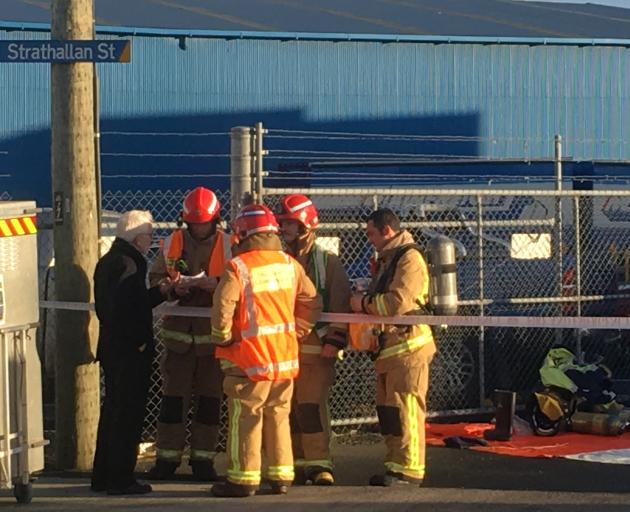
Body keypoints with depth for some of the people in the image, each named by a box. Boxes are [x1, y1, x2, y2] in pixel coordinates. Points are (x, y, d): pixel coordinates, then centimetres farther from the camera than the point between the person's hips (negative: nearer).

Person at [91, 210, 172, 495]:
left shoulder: (107, 262, 14)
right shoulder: (127, 265, -18)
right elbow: (126, 310, -26)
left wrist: (158, 292, 13)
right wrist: (139, 341, -17)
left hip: (111, 350, 10)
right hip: (130, 353, -10)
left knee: (112, 410, 16)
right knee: (128, 415, -4)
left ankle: (102, 476, 23)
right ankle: (120, 479, 0)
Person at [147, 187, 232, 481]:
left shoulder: (228, 246, -1)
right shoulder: (172, 244, 5)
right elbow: (154, 279, 4)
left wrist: (217, 285, -22)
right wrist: (174, 288, -15)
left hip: (214, 334, -1)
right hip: (178, 332, 1)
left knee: (210, 399, 4)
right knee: (173, 398, 2)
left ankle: (203, 459, 13)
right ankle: (167, 457, 9)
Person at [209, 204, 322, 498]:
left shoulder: (239, 267, -13)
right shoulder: (289, 264, 6)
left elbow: (222, 308, -19)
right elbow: (311, 303, 11)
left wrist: (222, 340, -3)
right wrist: (298, 332, 18)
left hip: (251, 358, -6)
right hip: (285, 354, 6)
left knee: (245, 417, 1)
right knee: (279, 415, 14)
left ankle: (243, 479, 3)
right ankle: (281, 477, 17)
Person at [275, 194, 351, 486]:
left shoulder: (328, 262, 1)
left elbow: (340, 305, -3)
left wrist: (334, 340, -10)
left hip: (315, 349, -4)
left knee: (312, 406, -10)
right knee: (289, 408, 5)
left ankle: (319, 464, -6)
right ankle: (297, 462, 13)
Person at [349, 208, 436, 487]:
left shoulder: (410, 259, -12)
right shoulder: (385, 260, 21)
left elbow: (398, 302, -22)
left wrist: (365, 304, -9)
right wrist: (363, 301, 7)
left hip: (408, 346, -10)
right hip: (387, 346, 10)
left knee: (405, 409, -10)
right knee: (387, 409, 11)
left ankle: (409, 469, -8)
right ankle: (395, 465, 16)